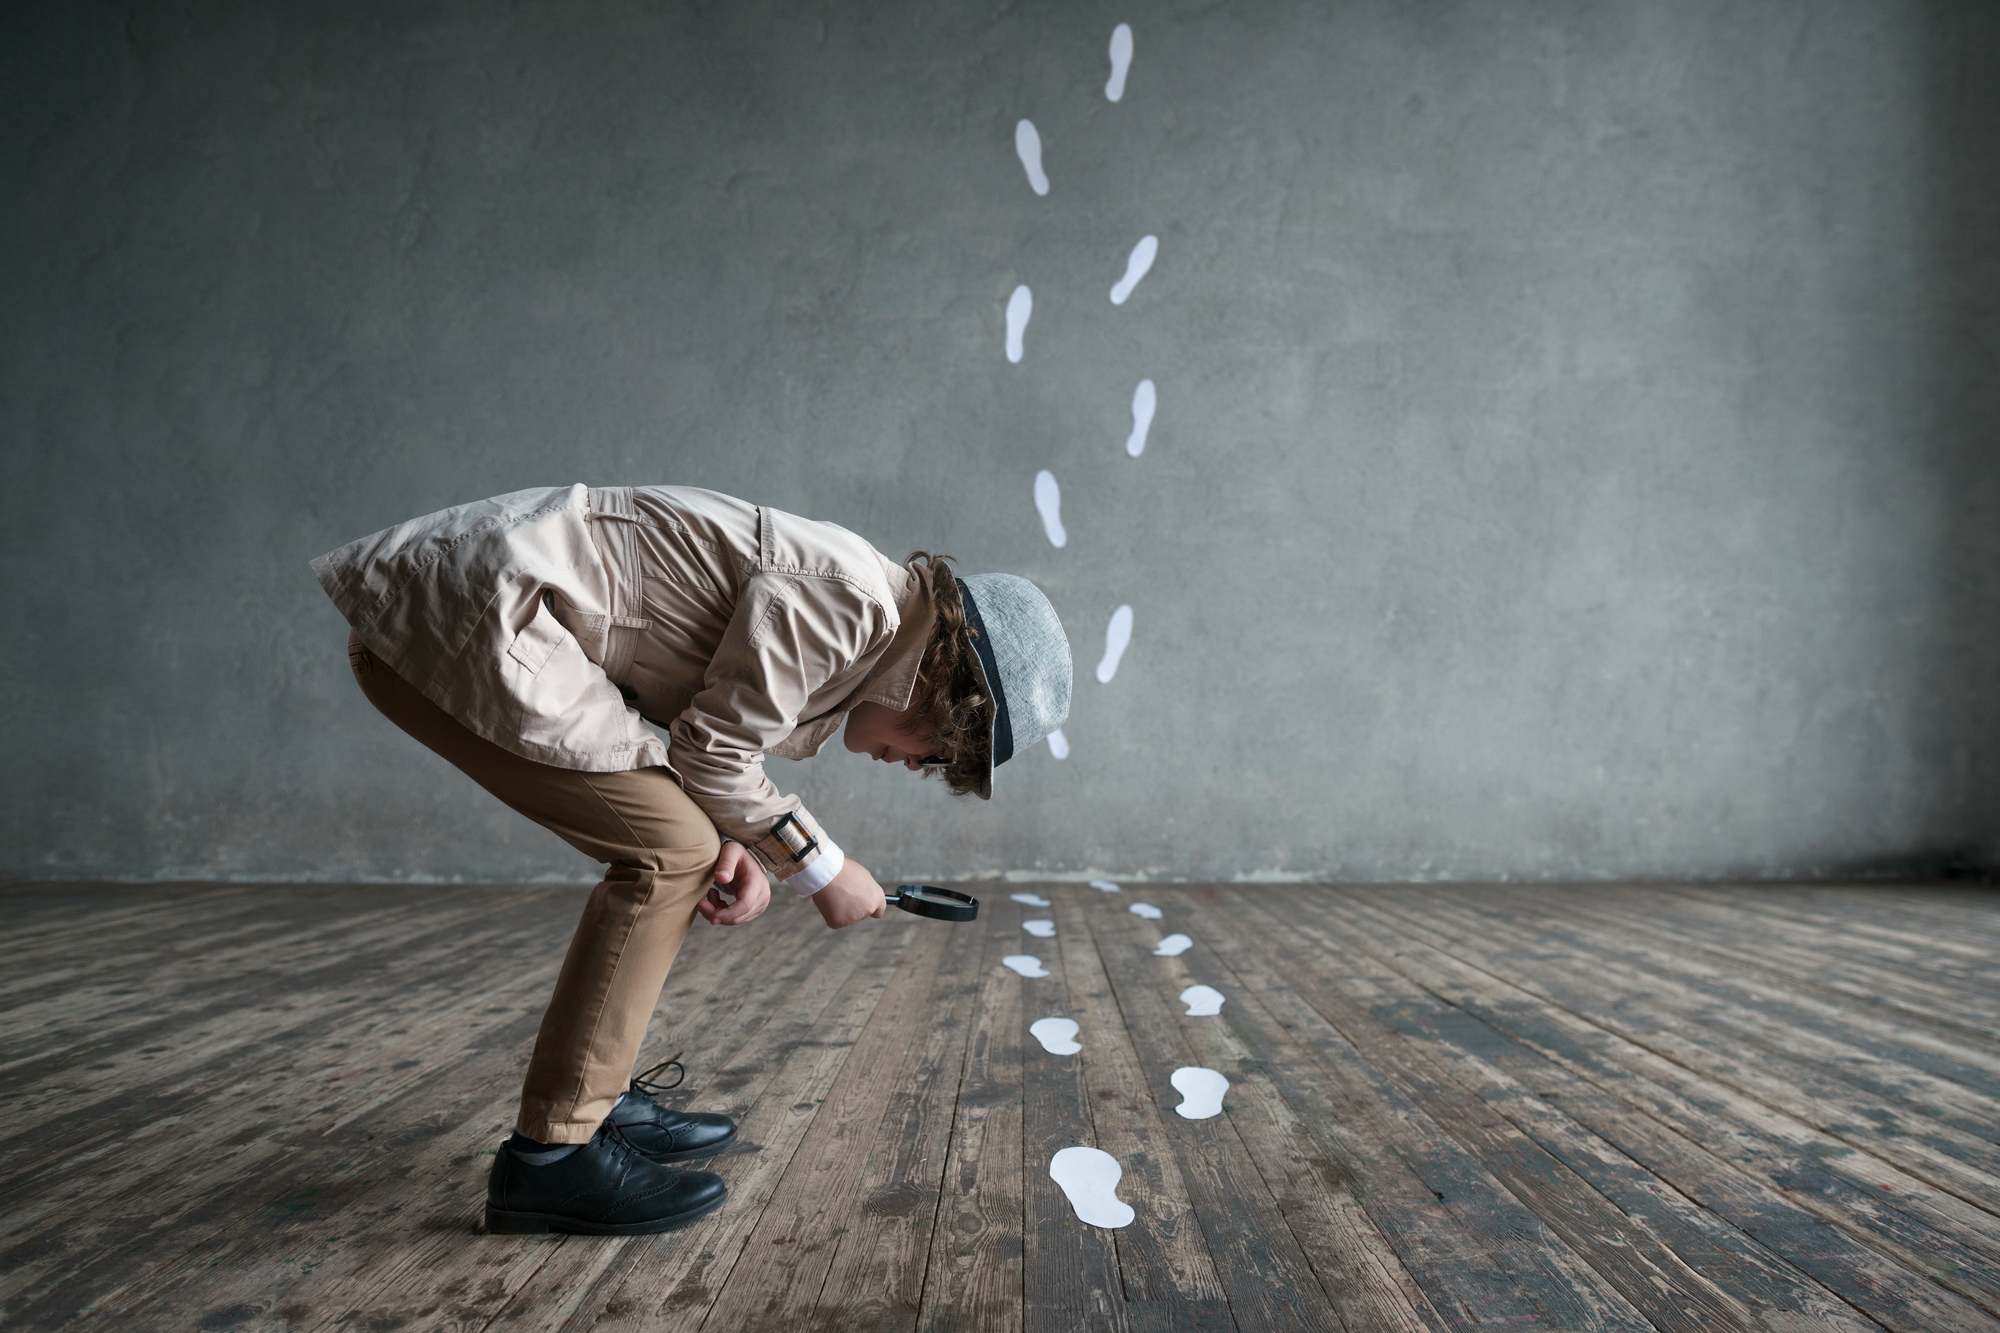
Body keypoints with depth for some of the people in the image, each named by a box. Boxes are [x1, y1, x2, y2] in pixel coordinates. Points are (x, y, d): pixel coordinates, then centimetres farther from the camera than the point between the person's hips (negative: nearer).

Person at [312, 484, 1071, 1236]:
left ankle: (599, 1101, 20)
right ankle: (551, 1150, -3)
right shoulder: (847, 594, -18)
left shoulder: (856, 611, 12)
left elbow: (713, 747, 15)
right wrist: (820, 869, -3)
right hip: (465, 623, -10)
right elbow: (714, 749, -13)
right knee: (670, 852, -12)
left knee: (679, 845, 12)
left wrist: (740, 849, -3)